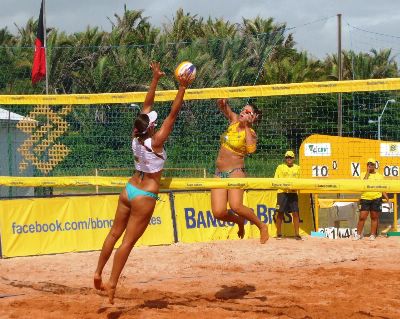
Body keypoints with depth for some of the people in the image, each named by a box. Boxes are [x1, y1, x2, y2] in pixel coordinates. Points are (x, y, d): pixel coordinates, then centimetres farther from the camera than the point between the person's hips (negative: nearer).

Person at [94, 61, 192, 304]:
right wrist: (182, 88, -19)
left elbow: (147, 106, 3)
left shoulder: (137, 137, -4)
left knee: (115, 234, 15)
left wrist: (156, 79, 6)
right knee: (128, 242, -5)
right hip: (145, 196, -7)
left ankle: (98, 273, 21)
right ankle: (111, 284, -5)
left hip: (129, 190, 7)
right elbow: (173, 114, -21)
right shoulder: (155, 142, -20)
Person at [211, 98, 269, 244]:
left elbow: (251, 149, -27)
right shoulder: (234, 120, 9)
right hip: (220, 173, 5)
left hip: (235, 172, -5)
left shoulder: (250, 133, -6)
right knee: (218, 212, -9)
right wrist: (222, 101, -13)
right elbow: (222, 105, 11)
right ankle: (239, 221, 24)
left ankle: (262, 226, -2)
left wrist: (246, 126, -19)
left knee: (235, 206, -27)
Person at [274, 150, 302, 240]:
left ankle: (297, 234, -1)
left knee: (295, 213, -4)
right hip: (282, 192, -2)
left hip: (293, 193, 2)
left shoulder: (297, 168, 13)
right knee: (280, 213, 0)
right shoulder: (280, 167, 6)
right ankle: (279, 234, 9)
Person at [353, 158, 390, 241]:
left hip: (376, 199, 1)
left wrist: (387, 199, 1)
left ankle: (373, 235, 13)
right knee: (362, 217, -2)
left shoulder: (379, 176, 10)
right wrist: (368, 172, -12)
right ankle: (358, 234, 8)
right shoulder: (363, 174, 6)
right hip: (365, 198, -1)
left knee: (374, 218, 5)